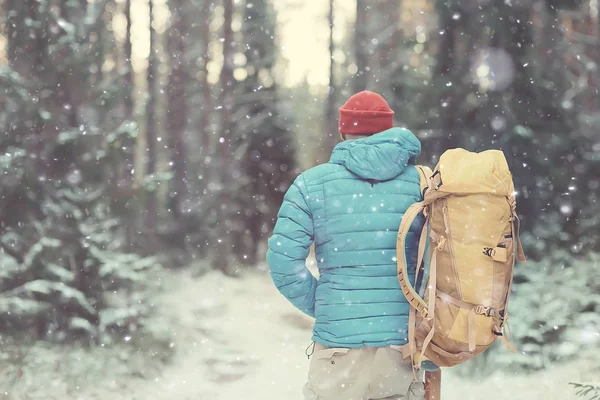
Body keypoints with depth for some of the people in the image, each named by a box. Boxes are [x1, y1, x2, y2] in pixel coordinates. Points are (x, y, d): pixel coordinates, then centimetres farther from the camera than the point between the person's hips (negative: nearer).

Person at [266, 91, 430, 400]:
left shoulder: (312, 183, 1)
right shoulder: (422, 182, 5)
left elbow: (283, 259, -5)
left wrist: (317, 304, 8)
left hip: (339, 342, -2)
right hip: (405, 342, 2)